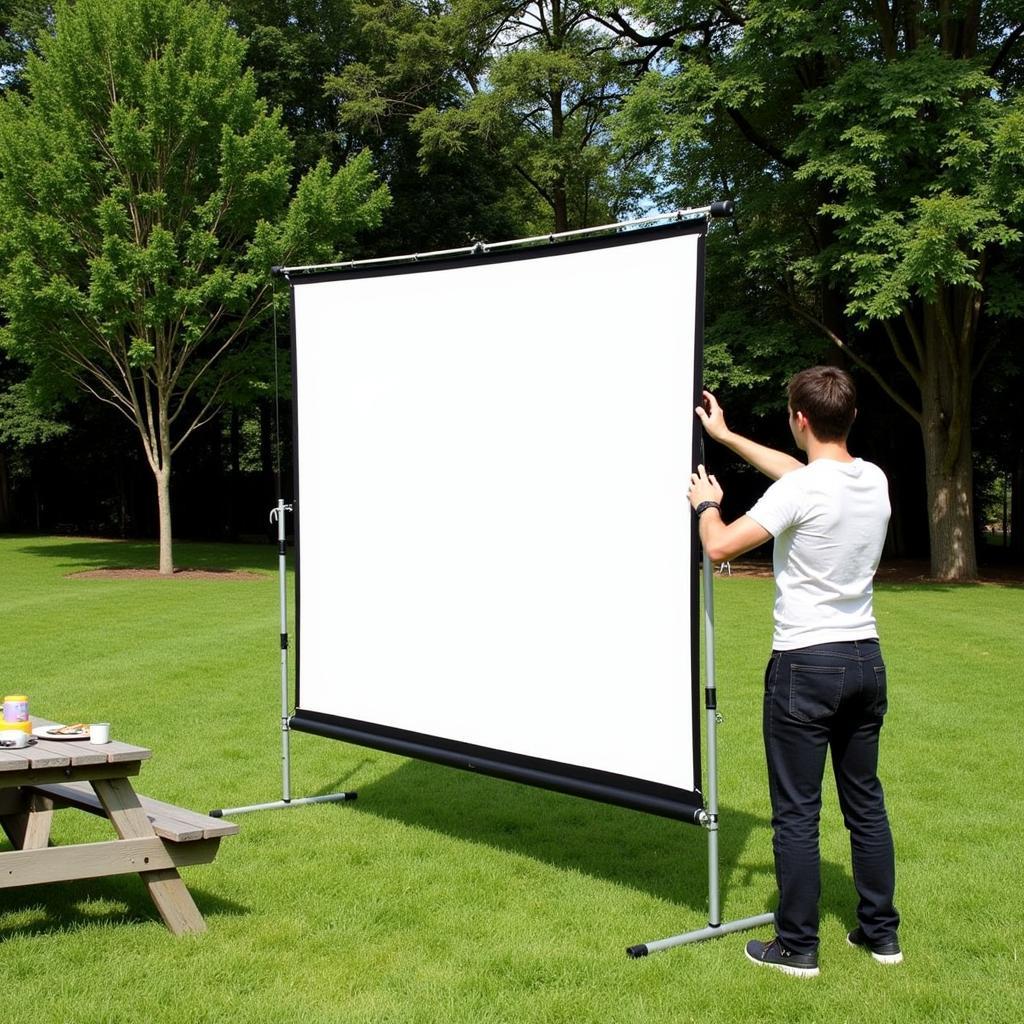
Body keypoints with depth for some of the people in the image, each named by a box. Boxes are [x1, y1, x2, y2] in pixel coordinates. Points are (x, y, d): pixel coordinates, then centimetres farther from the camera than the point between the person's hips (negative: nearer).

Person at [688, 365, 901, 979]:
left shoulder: (799, 492, -18)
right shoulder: (875, 480, 5)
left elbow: (720, 546, -15)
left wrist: (706, 503, 7)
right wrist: (726, 436, 29)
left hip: (806, 665, -7)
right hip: (866, 659, 7)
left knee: (797, 812, 2)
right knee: (865, 801, 17)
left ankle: (798, 947, 11)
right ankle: (882, 933, 26)